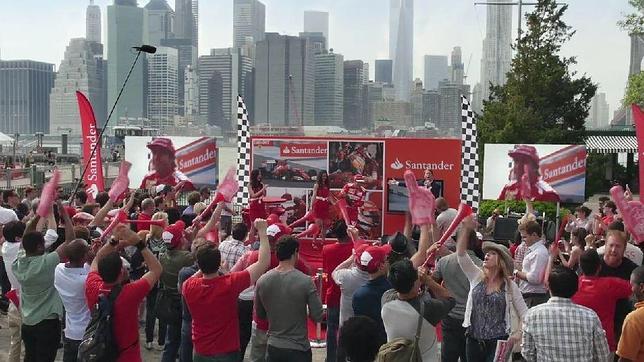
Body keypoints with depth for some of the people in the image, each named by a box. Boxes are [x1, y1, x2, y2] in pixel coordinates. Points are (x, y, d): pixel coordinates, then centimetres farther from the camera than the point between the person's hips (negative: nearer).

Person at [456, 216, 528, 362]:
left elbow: (524, 313, 2)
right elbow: (461, 254, -9)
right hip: (474, 340, 3)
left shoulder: (510, 286, -1)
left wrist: (519, 332, -15)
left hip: (498, 341, -3)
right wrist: (466, 229, -19)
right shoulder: (477, 277, 4)